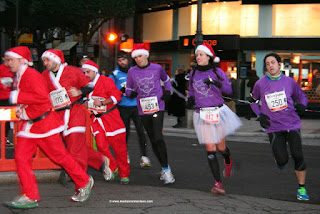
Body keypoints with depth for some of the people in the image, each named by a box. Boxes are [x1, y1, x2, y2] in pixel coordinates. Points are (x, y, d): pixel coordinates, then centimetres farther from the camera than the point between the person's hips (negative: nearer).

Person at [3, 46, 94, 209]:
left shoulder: (31, 75, -18)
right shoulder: (18, 77, 13)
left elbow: (43, 97, -31)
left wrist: (17, 97, -27)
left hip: (44, 122, -9)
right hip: (28, 125, 9)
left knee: (60, 156, 2)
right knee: (21, 157, -2)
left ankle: (84, 183, 21)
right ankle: (30, 197, 2)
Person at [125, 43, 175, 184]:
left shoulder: (157, 68, 0)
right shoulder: (132, 72, 3)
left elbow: (166, 79, 20)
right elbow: (128, 88, 11)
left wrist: (168, 91, 4)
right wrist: (131, 93, -11)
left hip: (157, 107, -3)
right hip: (143, 110, 3)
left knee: (158, 138, -17)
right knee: (153, 140, 9)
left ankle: (166, 169, -8)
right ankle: (164, 168, 22)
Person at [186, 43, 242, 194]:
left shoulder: (217, 72, -1)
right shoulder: (193, 74, 7)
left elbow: (229, 90, -5)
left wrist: (217, 84, -22)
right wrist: (190, 99, 0)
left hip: (218, 112, -1)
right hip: (202, 115, 1)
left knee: (221, 147, 8)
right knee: (210, 149, -5)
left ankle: (228, 161, 47)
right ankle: (218, 183, -2)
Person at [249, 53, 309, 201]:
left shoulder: (289, 82, 1)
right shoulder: (260, 84, 0)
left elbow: (301, 96, 15)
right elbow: (253, 100, 17)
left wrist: (301, 105, -7)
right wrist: (260, 115, 2)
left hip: (292, 124, 1)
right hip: (273, 127, 0)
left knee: (298, 156, -8)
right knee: (282, 161, -7)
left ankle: (301, 188, 9)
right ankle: (279, 157, 33)